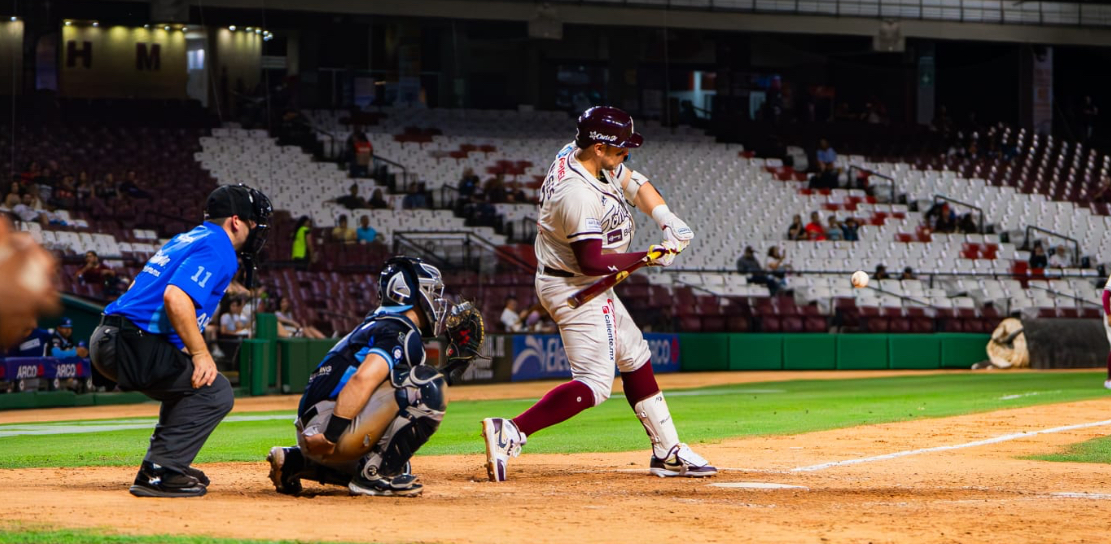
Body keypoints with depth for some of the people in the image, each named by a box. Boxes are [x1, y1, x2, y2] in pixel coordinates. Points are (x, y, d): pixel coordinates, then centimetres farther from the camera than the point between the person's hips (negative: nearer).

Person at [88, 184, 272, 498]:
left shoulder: (186, 240, 24)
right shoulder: (218, 248, -7)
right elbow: (175, 297, -23)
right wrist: (199, 353, -20)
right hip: (130, 344, -10)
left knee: (188, 381, 28)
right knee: (215, 391, -9)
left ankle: (164, 464, 26)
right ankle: (158, 473, -13)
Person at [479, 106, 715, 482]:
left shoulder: (577, 153, -1)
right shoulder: (579, 194, -30)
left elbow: (633, 182, 11)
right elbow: (592, 261, -30)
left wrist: (666, 218, -5)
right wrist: (648, 258, -21)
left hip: (585, 286, 11)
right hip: (576, 290, -11)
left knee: (634, 356, 20)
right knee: (594, 384, -16)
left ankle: (667, 452, 28)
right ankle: (510, 433, -25)